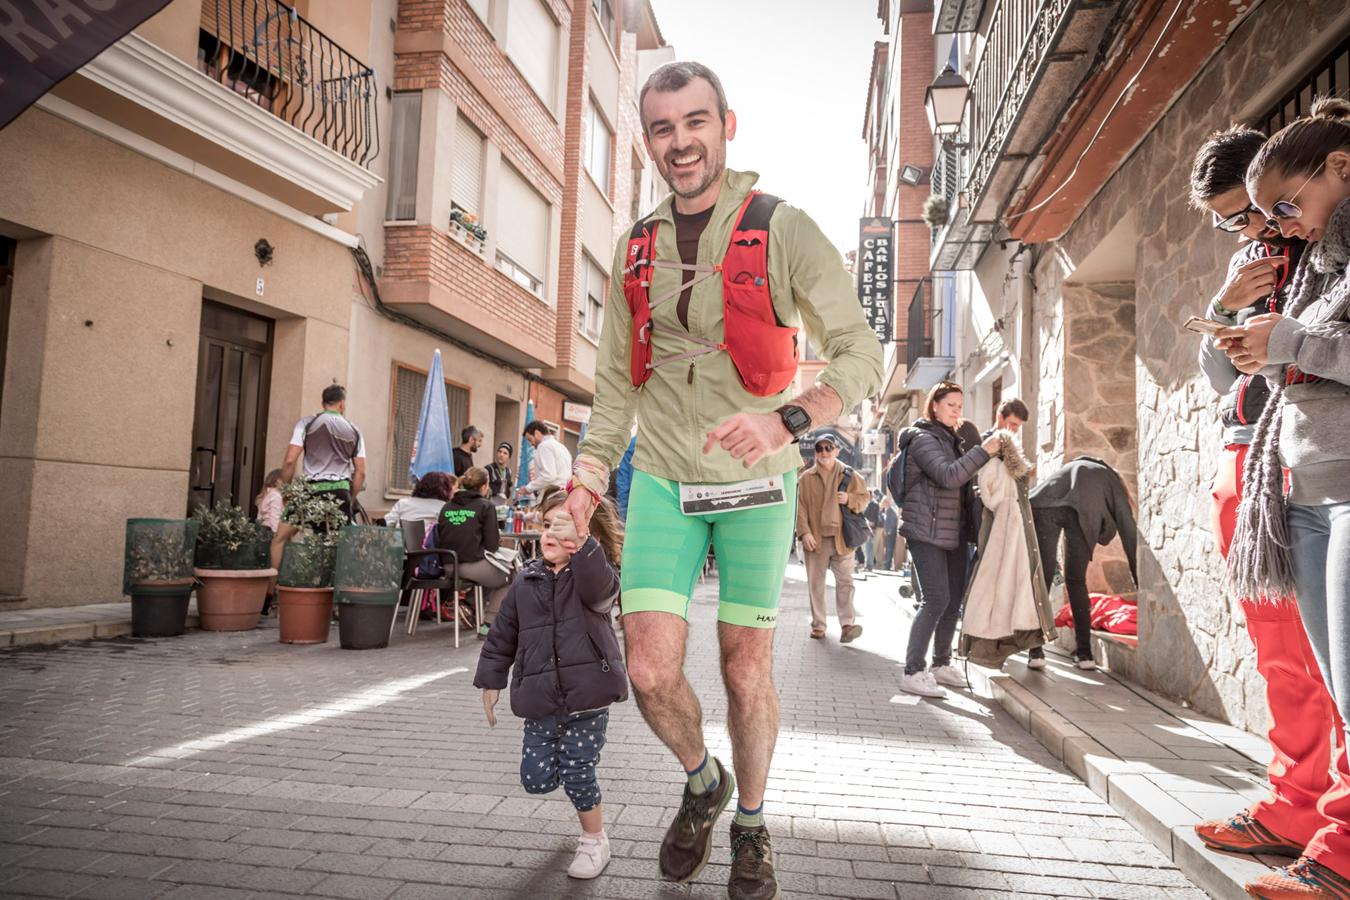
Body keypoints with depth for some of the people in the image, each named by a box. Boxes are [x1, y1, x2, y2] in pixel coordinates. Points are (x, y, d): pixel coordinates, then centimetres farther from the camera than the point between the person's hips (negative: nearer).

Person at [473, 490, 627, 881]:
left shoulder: (592, 577, -7)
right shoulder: (526, 584, 6)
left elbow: (599, 587, -34)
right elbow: (502, 636, 15)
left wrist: (582, 543, -48)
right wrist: (490, 681, 14)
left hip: (588, 697, -4)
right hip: (541, 702, 4)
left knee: (578, 774, 0)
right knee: (535, 779, 6)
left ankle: (594, 840, 26)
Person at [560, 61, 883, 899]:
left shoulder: (783, 231, -8)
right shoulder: (635, 249, 6)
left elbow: (861, 353, -12)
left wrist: (785, 419, -30)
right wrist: (587, 478, 2)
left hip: (755, 482, -2)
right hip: (662, 480, 3)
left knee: (747, 665, 8)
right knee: (651, 671, -3)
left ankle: (752, 823, 34)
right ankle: (702, 780, 30)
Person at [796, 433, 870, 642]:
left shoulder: (850, 475, 7)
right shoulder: (806, 477, 4)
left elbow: (865, 498, 12)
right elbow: (800, 506, 0)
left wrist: (849, 499, -10)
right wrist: (804, 532, -11)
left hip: (842, 538, 0)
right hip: (815, 539, 0)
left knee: (845, 581, -4)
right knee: (816, 583, 6)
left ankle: (847, 624, -4)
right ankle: (818, 625, 15)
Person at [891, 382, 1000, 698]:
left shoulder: (952, 439, 18)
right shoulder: (923, 438, -8)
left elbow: (964, 478, 21)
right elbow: (948, 476, -21)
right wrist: (983, 450, -19)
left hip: (954, 532, 8)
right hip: (926, 532, -8)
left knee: (954, 600, 10)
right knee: (936, 599, -14)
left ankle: (941, 664, 23)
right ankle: (913, 672, -9)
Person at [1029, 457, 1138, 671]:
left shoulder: (1069, 468, 44)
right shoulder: (1112, 482, 34)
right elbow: (1128, 531, 29)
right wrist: (1140, 582, 31)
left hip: (1044, 505, 2)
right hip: (1082, 512, -1)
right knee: (1076, 580, 14)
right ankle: (1084, 653, 15)